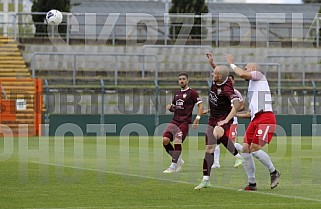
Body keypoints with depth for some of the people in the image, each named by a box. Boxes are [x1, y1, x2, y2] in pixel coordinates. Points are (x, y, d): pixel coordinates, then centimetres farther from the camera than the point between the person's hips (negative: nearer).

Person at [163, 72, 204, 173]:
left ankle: (173, 166, -10)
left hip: (185, 122, -6)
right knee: (165, 140, -9)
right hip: (174, 121, 6)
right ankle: (178, 160, 8)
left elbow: (200, 106, -6)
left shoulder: (192, 93, -1)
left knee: (177, 141, -18)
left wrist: (198, 117, -20)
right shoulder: (177, 93, 20)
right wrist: (170, 107, 6)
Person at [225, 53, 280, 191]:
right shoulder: (252, 87, 29)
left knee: (254, 149, -17)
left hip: (265, 118, -9)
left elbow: (242, 74, -14)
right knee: (245, 149, -1)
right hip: (255, 119, 9)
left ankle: (274, 173, 3)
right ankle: (252, 183, 5)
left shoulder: (259, 76, 6)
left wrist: (232, 64, 2)